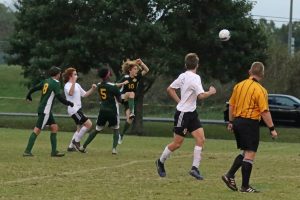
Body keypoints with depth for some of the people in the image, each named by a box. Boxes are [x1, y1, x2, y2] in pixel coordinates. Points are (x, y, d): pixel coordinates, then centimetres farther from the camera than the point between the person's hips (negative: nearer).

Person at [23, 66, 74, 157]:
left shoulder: (46, 81, 11)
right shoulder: (56, 83, -11)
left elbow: (35, 88, 17)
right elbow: (59, 97, -18)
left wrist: (28, 95, 35)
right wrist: (69, 103, -6)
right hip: (45, 110, -9)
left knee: (54, 127, 11)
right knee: (37, 130, -9)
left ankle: (54, 151, 11)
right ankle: (27, 151, -10)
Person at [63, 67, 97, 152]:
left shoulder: (77, 85, 18)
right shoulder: (68, 85, -10)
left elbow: (85, 94, 21)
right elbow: (70, 93, -30)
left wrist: (92, 89, 7)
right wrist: (73, 82, -34)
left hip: (78, 109, 10)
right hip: (73, 109, -10)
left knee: (80, 128, 13)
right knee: (88, 123, -16)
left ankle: (71, 146, 17)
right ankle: (76, 141, -8)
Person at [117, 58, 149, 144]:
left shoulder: (137, 77, -2)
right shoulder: (126, 77, -14)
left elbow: (146, 70, -7)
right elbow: (116, 85, -18)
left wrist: (141, 63, -18)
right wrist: (123, 83, -34)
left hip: (130, 101, 5)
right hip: (123, 97, -5)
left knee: (129, 120, -4)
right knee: (131, 94, -38)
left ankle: (121, 136, 11)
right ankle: (131, 113, -47)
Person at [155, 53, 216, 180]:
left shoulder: (183, 76, 6)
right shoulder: (195, 78, -19)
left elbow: (170, 89, 14)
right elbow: (201, 96, -28)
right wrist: (211, 92, -10)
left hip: (191, 113, 9)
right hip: (183, 113, -9)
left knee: (200, 139, -3)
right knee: (177, 143, 3)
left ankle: (195, 168, -5)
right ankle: (161, 162, 24)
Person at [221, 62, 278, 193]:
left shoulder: (239, 86, 7)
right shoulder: (260, 90, -13)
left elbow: (231, 105, 14)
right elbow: (265, 112, -15)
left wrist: (231, 122, 26)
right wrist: (272, 129, -8)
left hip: (238, 122, 7)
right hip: (251, 123, -7)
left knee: (245, 152, 19)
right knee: (250, 154, -2)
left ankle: (230, 175, 9)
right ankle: (245, 186, -1)